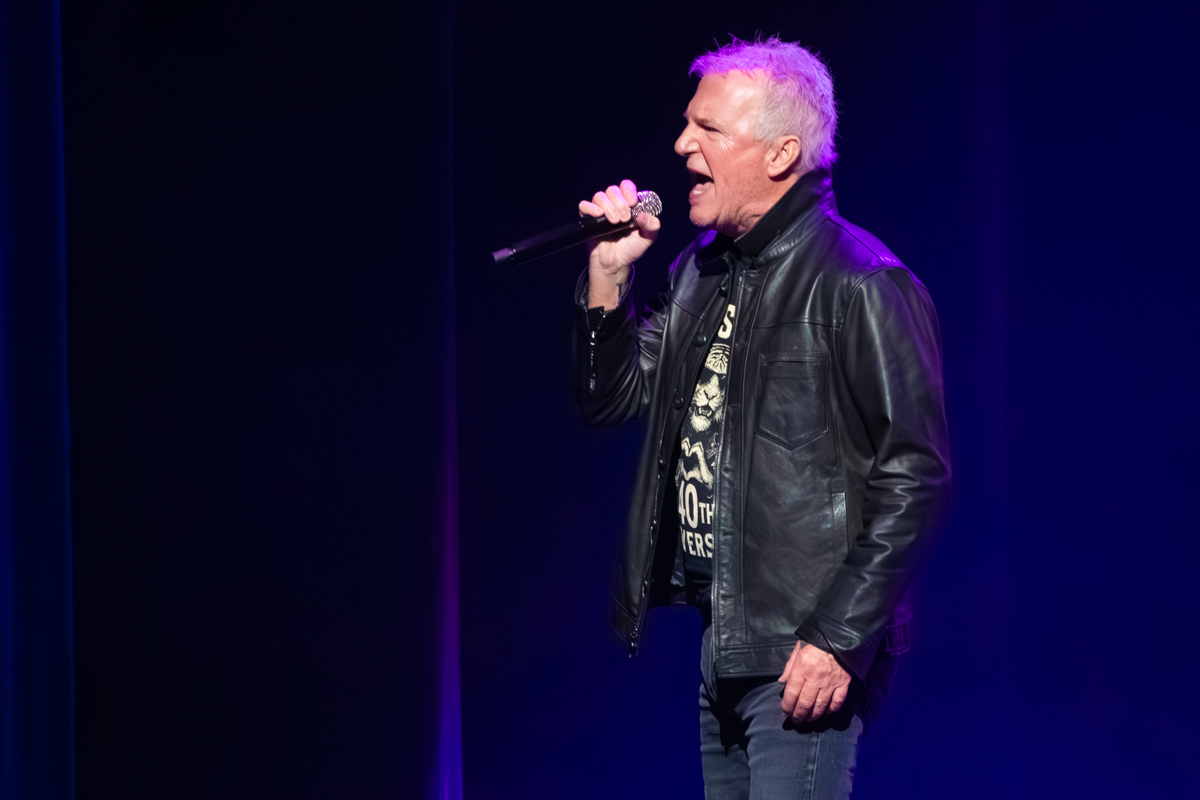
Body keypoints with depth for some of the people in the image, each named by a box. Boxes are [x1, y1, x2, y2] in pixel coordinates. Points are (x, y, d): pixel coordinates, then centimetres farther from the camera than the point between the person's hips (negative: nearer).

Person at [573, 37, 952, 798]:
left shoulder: (858, 285, -14)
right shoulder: (703, 268, 12)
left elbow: (915, 477, -17)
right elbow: (611, 400, 17)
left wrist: (838, 638, -19)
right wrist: (608, 274, 2)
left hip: (801, 653, -8)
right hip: (722, 641, 9)